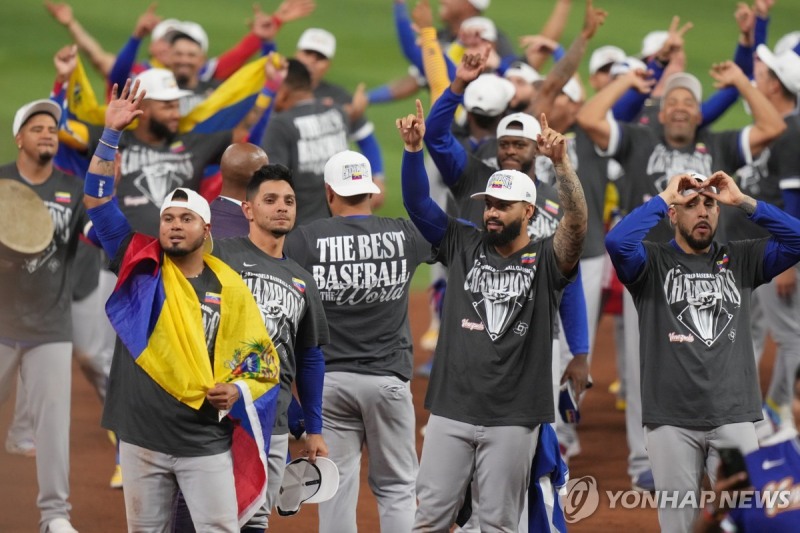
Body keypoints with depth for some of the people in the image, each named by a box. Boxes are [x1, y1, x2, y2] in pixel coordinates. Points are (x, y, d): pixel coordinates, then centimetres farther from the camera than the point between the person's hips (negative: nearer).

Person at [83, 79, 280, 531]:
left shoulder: (231, 290, 3)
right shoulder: (141, 266, 4)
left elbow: (263, 360, 8)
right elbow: (99, 202, -3)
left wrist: (237, 390, -13)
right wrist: (112, 134, -10)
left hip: (206, 443, -1)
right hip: (142, 439, 1)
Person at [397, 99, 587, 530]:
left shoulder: (545, 260, 0)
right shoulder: (463, 245, 9)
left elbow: (576, 223, -18)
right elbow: (417, 203, 3)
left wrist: (560, 163, -32)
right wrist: (413, 148, -13)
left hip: (511, 419, -3)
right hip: (450, 410, 3)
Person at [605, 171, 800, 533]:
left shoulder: (741, 259, 13)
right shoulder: (653, 261, 5)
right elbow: (617, 242, -16)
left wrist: (742, 201, -4)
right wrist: (663, 197, -9)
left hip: (733, 418, 2)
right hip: (671, 421, -2)